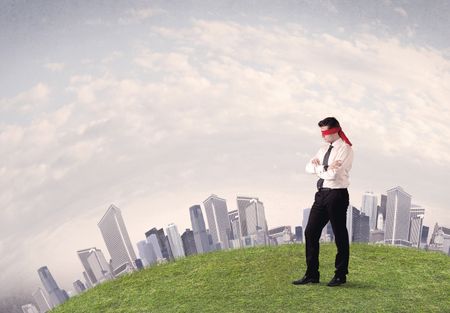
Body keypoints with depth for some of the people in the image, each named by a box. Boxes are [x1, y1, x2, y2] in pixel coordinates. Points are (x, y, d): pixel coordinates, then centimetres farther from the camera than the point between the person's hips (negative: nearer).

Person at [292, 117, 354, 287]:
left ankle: (340, 275, 18)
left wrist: (318, 167, -5)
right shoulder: (324, 149, 15)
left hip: (337, 194, -8)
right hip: (321, 194, 8)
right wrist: (325, 168, -11)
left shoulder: (345, 149, -9)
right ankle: (311, 274, 15)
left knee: (340, 235, 5)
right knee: (310, 232, 5)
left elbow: (333, 174, -20)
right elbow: (308, 167, 7)